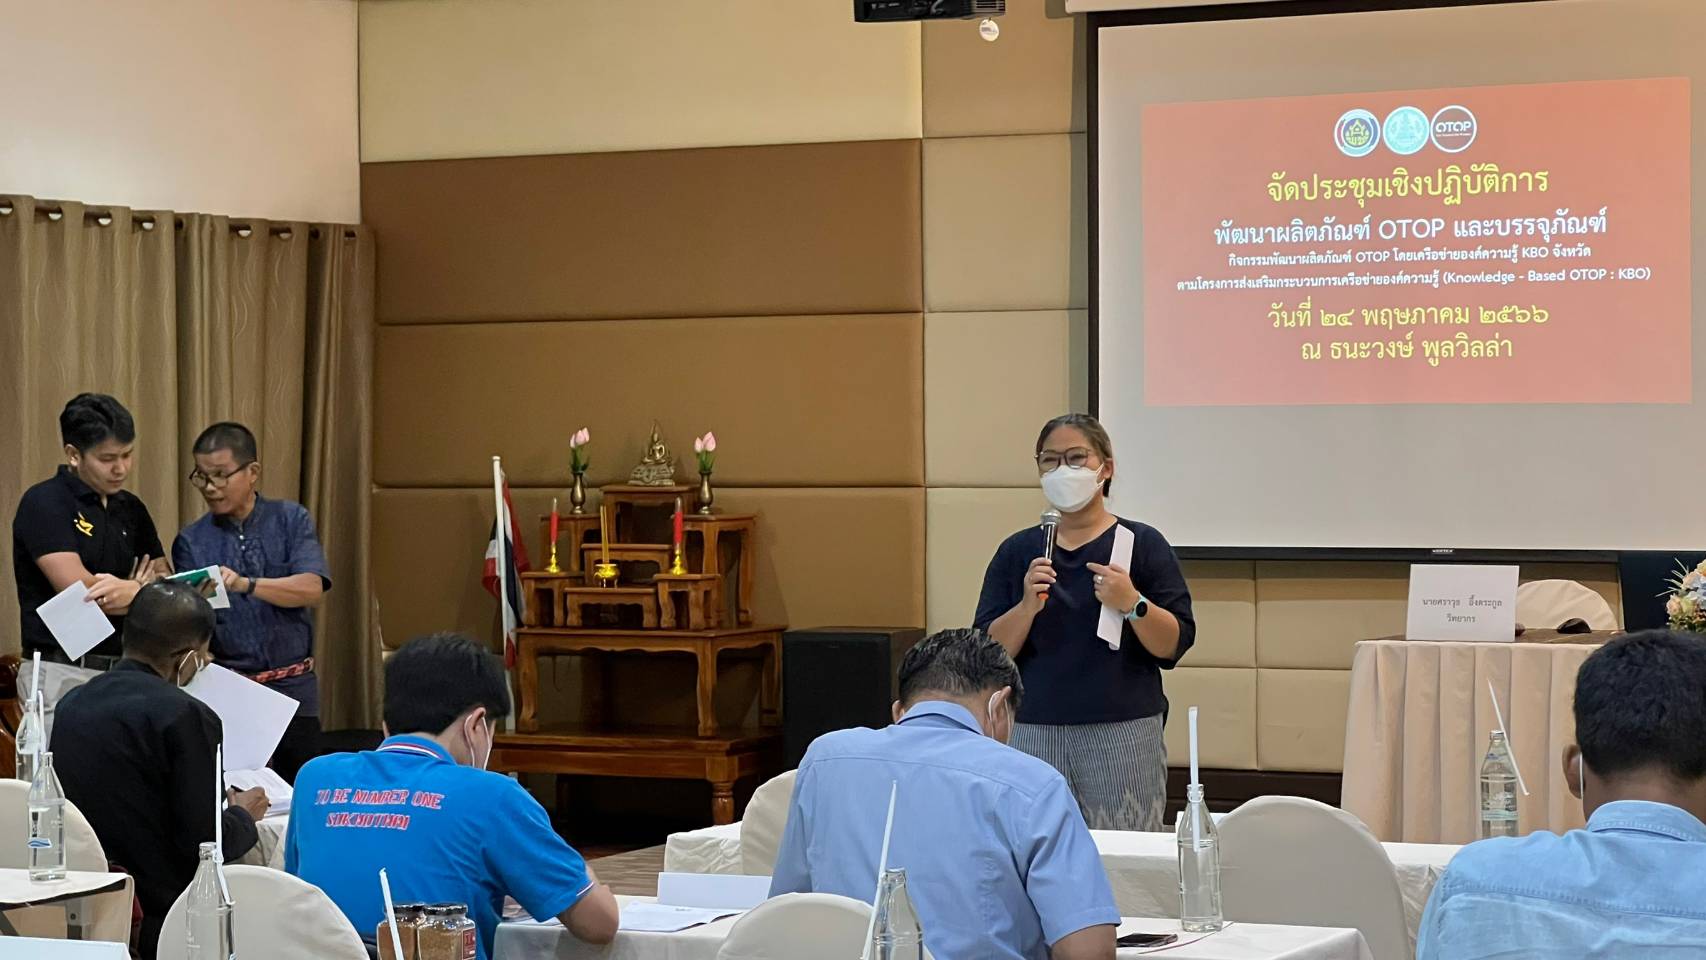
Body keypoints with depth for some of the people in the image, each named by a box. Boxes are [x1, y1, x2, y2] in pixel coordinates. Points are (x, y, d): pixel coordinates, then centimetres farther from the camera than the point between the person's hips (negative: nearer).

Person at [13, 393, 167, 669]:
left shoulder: (131, 508, 15)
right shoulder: (44, 503, -5)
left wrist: (131, 591, -11)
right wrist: (143, 591, -1)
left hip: (124, 665, 6)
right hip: (61, 666, -5)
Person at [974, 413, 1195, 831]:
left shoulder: (1142, 544, 4)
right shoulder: (1017, 552, 10)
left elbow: (1175, 644, -1)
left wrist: (1132, 603, -17)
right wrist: (1027, 606, -13)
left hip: (1124, 736, -2)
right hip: (1034, 735, 2)